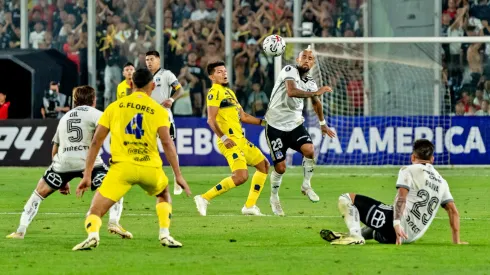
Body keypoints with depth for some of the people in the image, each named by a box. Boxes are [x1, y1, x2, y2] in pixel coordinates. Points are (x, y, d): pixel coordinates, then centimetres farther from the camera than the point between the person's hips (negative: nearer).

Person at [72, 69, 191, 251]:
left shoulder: (114, 107, 12)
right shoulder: (158, 110, 8)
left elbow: (96, 142, 9)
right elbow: (167, 143, -4)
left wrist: (87, 175, 12)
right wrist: (178, 175, -2)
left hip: (122, 167, -1)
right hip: (150, 168, 1)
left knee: (95, 211, -1)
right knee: (163, 195, 33)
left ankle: (92, 234, -33)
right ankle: (165, 234, 16)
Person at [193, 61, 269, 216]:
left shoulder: (229, 92, 21)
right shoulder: (215, 91, -9)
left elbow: (243, 116, 29)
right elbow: (211, 120, -18)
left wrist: (264, 122, 23)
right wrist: (224, 138, -26)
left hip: (240, 139, 10)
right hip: (230, 141, -10)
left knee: (264, 165, 17)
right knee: (241, 176, -23)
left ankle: (250, 206, 17)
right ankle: (204, 198, -14)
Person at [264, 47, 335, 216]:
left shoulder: (310, 83, 5)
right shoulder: (290, 71, -14)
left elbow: (316, 103, 25)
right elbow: (291, 92, -32)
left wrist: (322, 123, 34)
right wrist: (316, 93, -33)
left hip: (295, 124, 4)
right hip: (276, 125, -4)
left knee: (309, 149, -23)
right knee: (280, 167, -5)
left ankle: (306, 186, 0)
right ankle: (274, 198, 22)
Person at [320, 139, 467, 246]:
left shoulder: (409, 171, 1)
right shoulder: (441, 182, 19)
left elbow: (401, 197, -15)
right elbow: (453, 211, 16)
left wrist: (396, 223, -27)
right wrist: (456, 241, 20)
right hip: (413, 236, 7)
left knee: (347, 198, -6)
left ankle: (355, 234, -22)